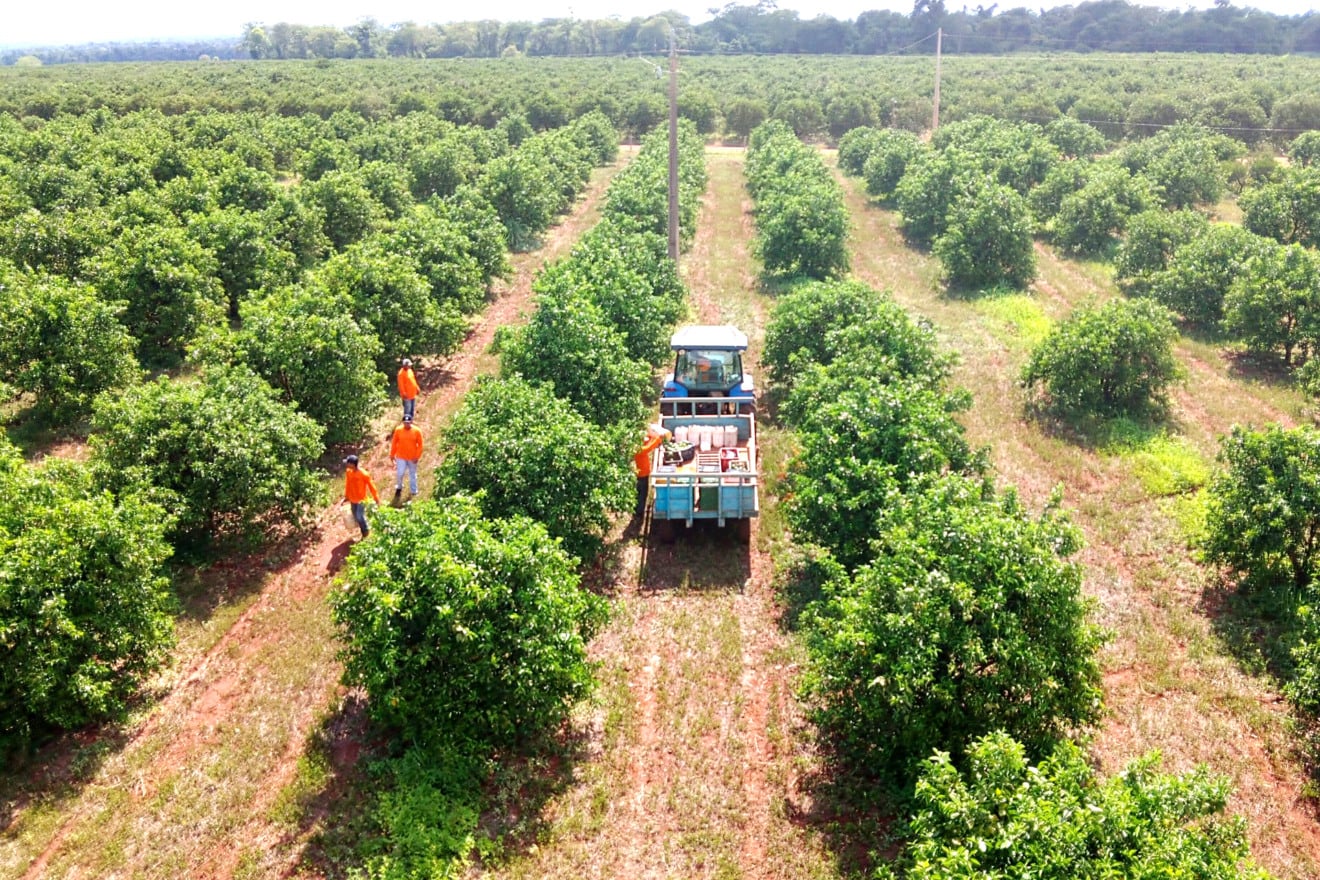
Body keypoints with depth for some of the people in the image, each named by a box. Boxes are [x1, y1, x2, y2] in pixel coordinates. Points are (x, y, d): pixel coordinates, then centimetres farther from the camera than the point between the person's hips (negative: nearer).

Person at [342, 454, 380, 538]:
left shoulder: (363, 474, -25)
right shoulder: (348, 472, -7)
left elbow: (371, 485, -14)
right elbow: (347, 484, 8)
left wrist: (376, 498, -8)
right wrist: (346, 496, 16)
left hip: (361, 500, -6)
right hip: (352, 499, 6)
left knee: (360, 517, -6)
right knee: (356, 517, 14)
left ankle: (366, 533, 17)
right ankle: (364, 532, 33)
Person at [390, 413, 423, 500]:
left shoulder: (416, 431, -9)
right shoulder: (398, 430, -7)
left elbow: (420, 445, -4)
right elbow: (394, 443, 2)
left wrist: (417, 457, -8)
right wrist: (392, 455, 4)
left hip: (412, 458, 0)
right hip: (401, 457, 0)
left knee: (412, 475, 12)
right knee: (399, 473, -1)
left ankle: (413, 492, 27)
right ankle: (399, 488, 27)